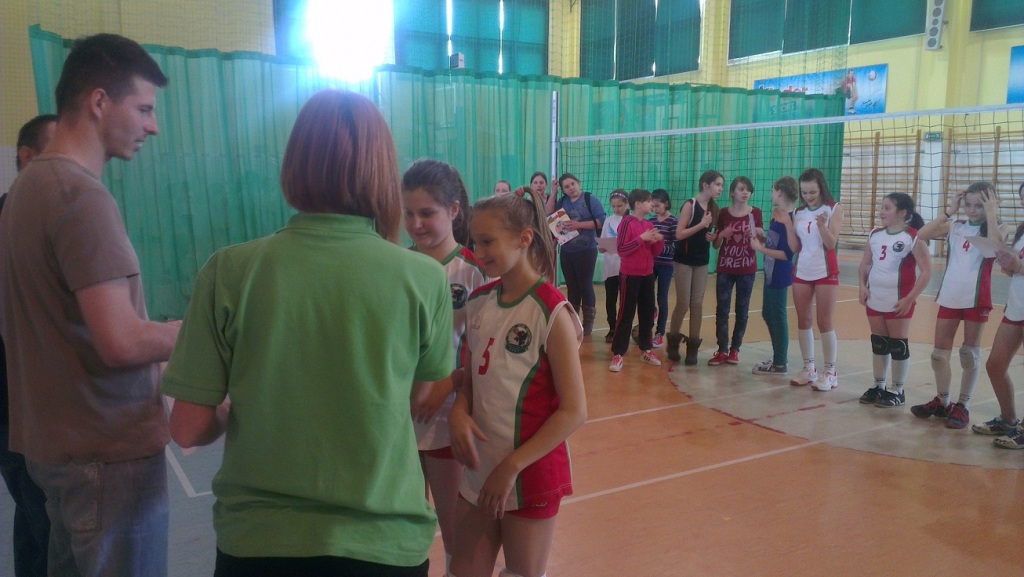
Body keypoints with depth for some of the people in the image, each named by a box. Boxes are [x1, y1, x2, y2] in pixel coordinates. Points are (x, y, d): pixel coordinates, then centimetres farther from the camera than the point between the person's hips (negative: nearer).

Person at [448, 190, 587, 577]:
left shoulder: (551, 312, -15)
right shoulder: (478, 302, 3)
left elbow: (574, 411, -16)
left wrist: (512, 466, -16)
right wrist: (459, 411, -9)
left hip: (530, 476, -5)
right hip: (479, 471, 5)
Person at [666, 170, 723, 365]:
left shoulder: (713, 208, 7)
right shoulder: (689, 205, -12)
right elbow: (679, 234, -19)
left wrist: (713, 236, -1)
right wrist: (702, 224, -22)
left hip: (702, 261, 6)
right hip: (684, 260, -6)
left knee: (697, 304, 5)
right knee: (683, 303, -2)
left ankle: (693, 346, 12)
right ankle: (673, 341, 18)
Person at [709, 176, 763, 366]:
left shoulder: (756, 213, -1)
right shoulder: (724, 213, 0)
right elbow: (716, 245, 4)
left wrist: (757, 235, -18)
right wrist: (721, 235, -16)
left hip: (747, 269, 0)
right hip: (725, 268, 0)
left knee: (742, 310, 6)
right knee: (722, 310, 0)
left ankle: (735, 349, 16)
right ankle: (722, 350, 7)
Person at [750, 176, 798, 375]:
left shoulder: (789, 220, -19)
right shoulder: (776, 217, 7)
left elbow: (787, 254, -22)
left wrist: (761, 249, -20)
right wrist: (761, 238, 1)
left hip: (780, 276, -9)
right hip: (770, 273, 9)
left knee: (778, 317, 1)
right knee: (768, 314, 18)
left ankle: (780, 363, 14)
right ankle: (779, 356, 32)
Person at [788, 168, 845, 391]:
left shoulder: (834, 209, -5)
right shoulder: (799, 212, 7)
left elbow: (831, 244, -12)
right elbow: (795, 247, 4)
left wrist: (822, 225, -29)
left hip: (825, 272, -4)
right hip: (801, 272, 5)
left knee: (824, 322, -3)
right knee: (803, 321, 7)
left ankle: (830, 373, 6)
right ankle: (808, 369, 16)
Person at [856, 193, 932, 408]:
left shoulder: (914, 237, -11)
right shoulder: (875, 235, 7)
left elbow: (926, 271, -12)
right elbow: (865, 264, 17)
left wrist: (910, 298, -16)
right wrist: (863, 286, 1)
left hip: (898, 301, -6)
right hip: (874, 299, 6)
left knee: (898, 345, 4)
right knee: (878, 343, 13)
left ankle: (897, 391, 15)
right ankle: (879, 386, 25)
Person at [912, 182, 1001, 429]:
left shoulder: (993, 229, -4)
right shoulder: (955, 226, 5)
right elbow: (921, 235, -7)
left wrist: (991, 214, -20)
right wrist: (948, 211, -6)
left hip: (976, 299, -4)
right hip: (949, 297, 4)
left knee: (970, 353, 7)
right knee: (940, 351, 9)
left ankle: (963, 405, 16)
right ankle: (942, 401, 25)